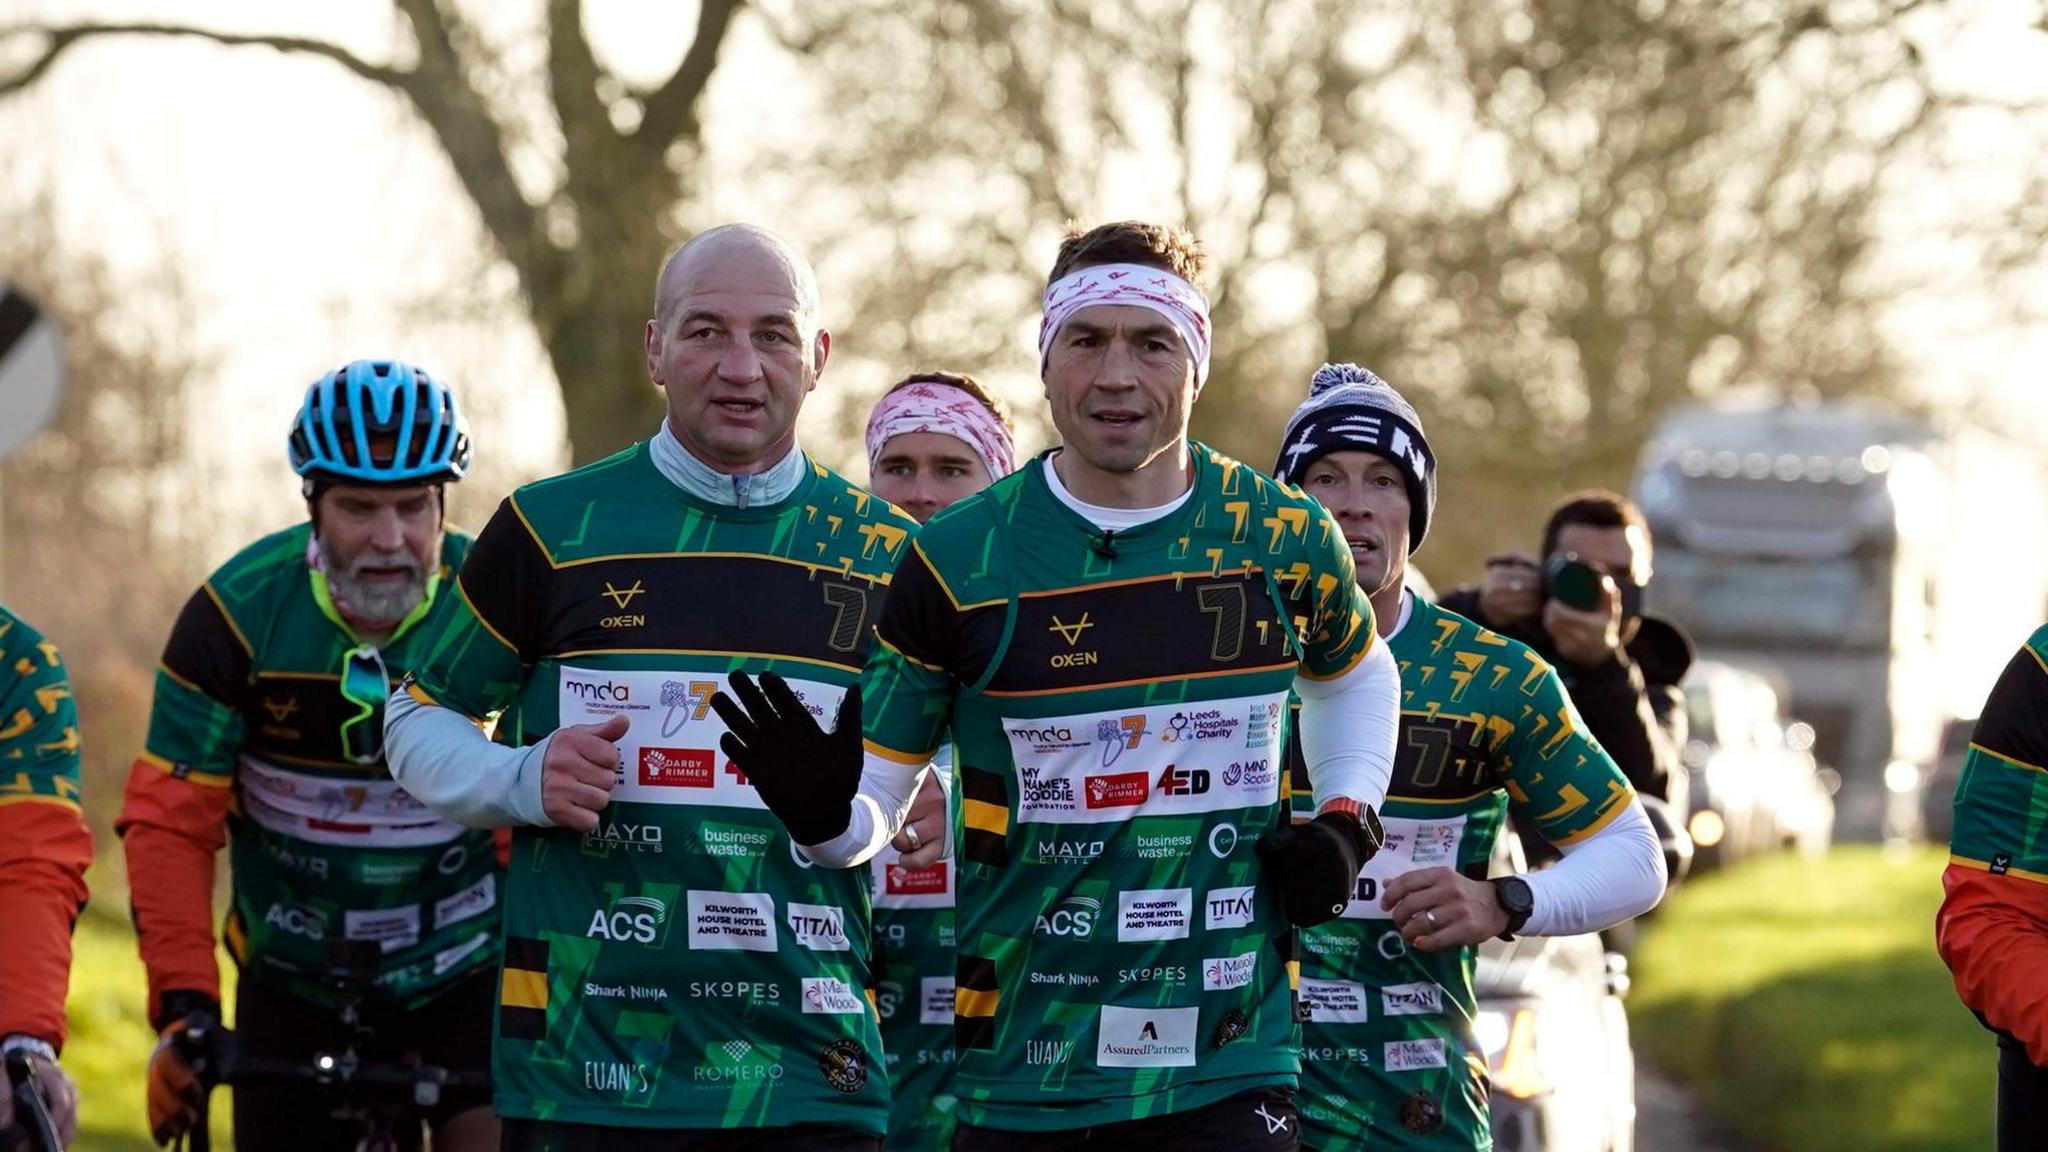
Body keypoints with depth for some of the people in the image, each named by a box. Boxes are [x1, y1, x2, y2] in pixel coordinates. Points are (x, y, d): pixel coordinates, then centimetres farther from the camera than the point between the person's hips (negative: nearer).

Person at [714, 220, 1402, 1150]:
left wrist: (1347, 819, 10)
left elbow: (1354, 674, 26)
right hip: (1021, 1075, 0)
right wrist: (820, 812, -19)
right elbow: (875, 810, 3)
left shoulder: (1286, 541, 3)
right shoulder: (958, 560, -2)